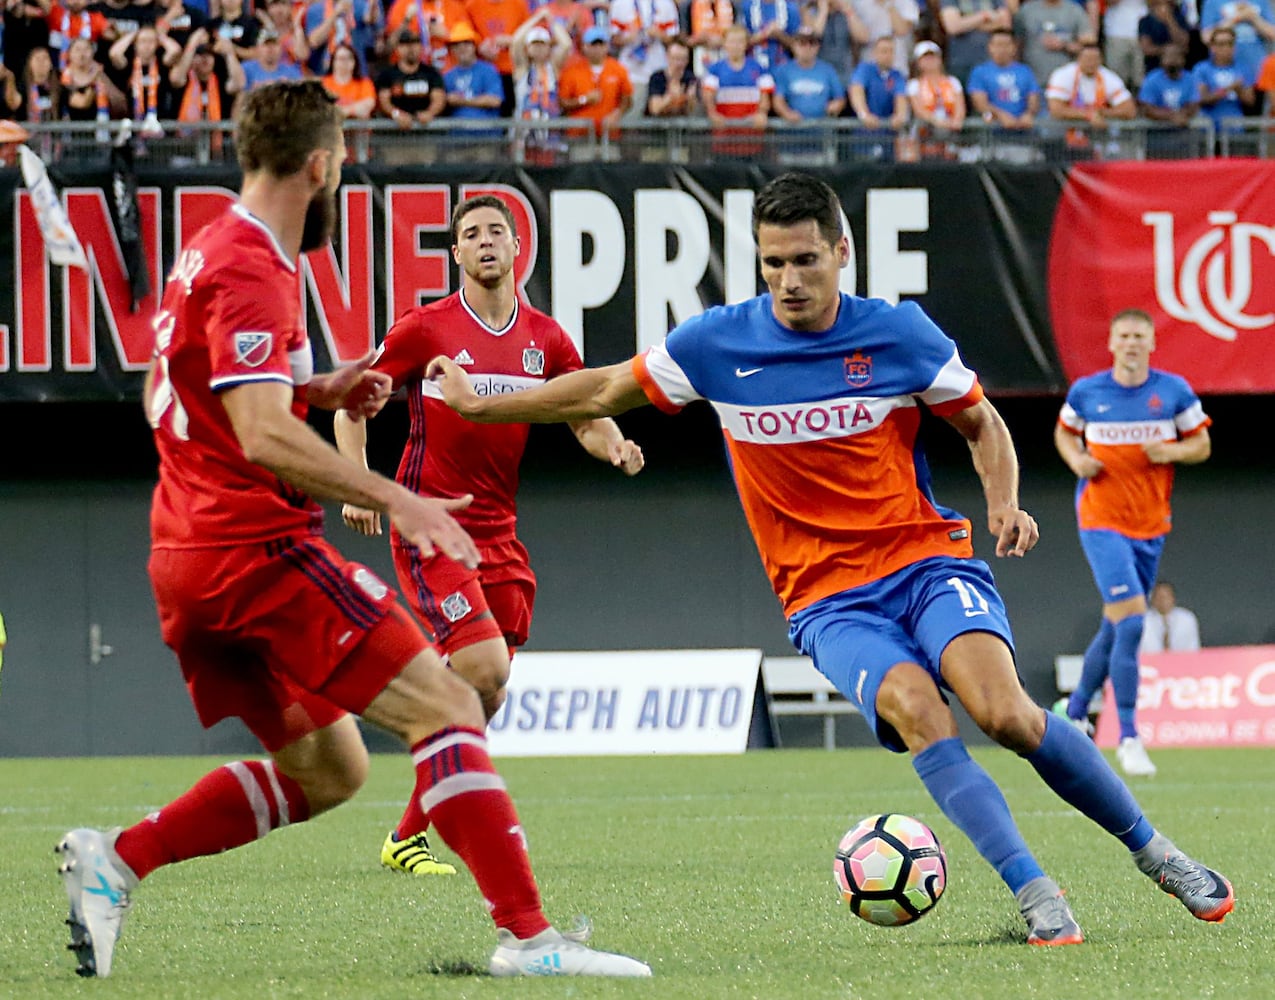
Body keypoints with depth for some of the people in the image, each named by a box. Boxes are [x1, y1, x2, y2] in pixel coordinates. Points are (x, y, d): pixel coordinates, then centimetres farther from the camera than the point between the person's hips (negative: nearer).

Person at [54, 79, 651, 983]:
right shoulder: (251, 272, -15)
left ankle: (113, 860, 7)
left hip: (189, 560, 10)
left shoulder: (211, 255, 16)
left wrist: (320, 391, 18)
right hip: (257, 546, -10)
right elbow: (263, 438, -25)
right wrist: (393, 500, -30)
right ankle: (527, 937, -19)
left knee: (327, 770, 16)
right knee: (449, 707, -11)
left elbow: (167, 397, 28)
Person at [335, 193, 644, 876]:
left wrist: (614, 448, -8)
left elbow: (588, 417, 15)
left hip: (498, 532, 6)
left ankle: (409, 835, 19)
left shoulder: (544, 338, 8)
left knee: (484, 693, 5)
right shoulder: (427, 328, -4)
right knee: (484, 666, -19)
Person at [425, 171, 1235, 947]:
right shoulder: (716, 343, -1)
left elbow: (981, 423, 13)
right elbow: (606, 393, 14)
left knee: (1004, 711, -27)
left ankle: (1155, 852, -8)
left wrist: (1004, 503, -5)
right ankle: (1038, 898, -32)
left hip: (927, 559, -1)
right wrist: (478, 405, 16)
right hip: (828, 599, 1)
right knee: (913, 708, -31)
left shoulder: (901, 333, -2)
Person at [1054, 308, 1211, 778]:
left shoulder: (1174, 391, 1)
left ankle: (1074, 713, 34)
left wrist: (1172, 451, -13)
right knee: (1131, 622, -18)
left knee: (1116, 630, 12)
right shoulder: (1085, 392, -1)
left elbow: (1201, 444, 8)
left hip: (1151, 526, 3)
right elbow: (1064, 432, 17)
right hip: (1101, 521, -3)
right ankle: (1128, 737, -13)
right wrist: (1077, 459, -4)